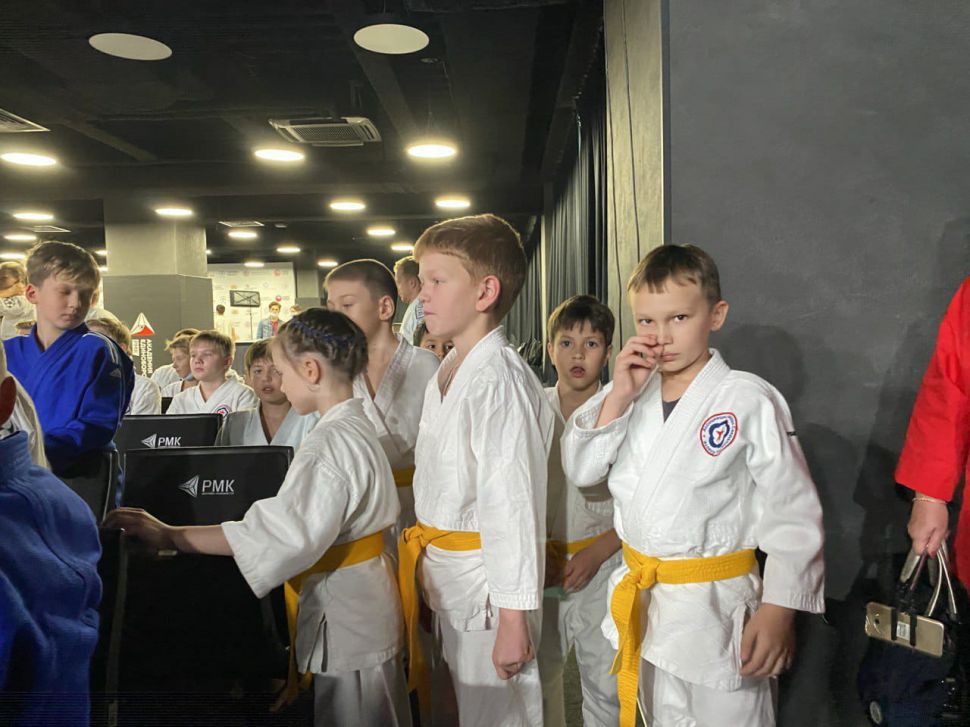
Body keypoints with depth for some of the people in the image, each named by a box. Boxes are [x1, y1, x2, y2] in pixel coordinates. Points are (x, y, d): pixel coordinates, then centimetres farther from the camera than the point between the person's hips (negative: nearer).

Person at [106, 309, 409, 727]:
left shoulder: (331, 441, -23)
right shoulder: (356, 427, 8)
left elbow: (283, 533, -31)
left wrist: (171, 537, -28)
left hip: (343, 609, -9)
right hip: (362, 595, 9)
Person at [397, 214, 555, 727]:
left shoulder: (499, 380, -22)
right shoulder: (445, 376, 9)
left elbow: (514, 506, -23)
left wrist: (514, 617, -21)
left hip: (487, 578, -9)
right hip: (445, 574, 9)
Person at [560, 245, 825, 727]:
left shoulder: (749, 400, -14)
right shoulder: (628, 393, 2)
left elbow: (793, 514, -11)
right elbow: (580, 470, -5)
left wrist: (778, 611, -13)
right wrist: (618, 396, -15)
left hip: (714, 607, -5)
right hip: (637, 600, 5)